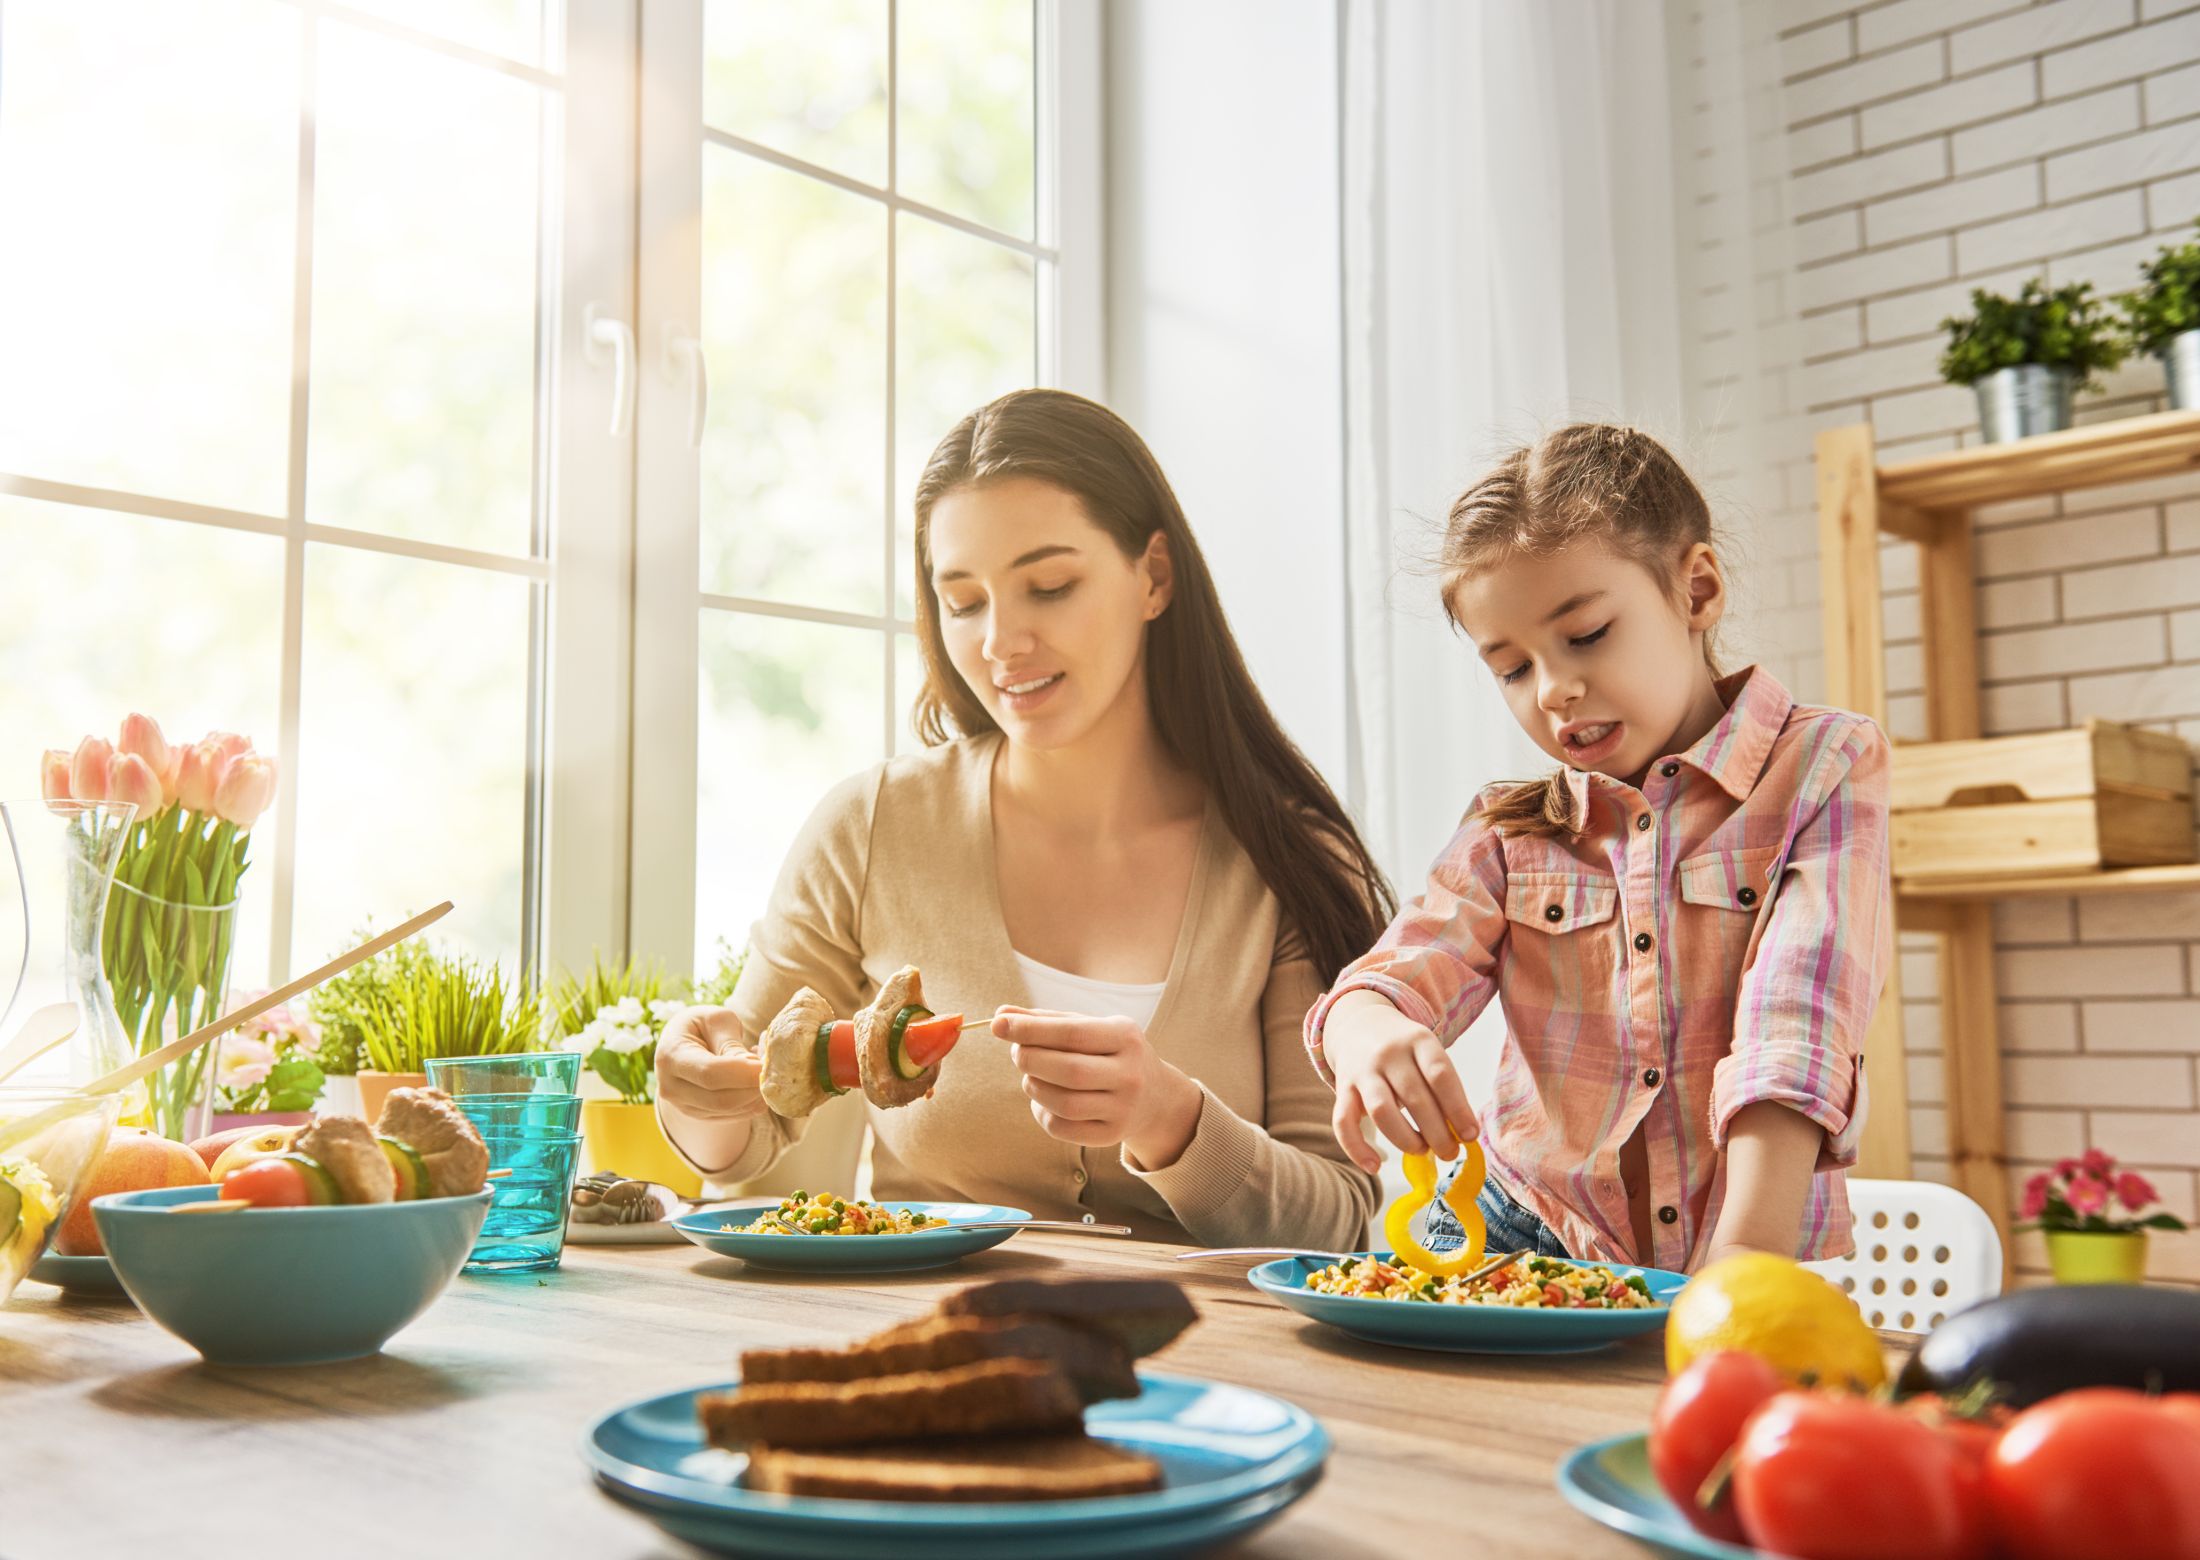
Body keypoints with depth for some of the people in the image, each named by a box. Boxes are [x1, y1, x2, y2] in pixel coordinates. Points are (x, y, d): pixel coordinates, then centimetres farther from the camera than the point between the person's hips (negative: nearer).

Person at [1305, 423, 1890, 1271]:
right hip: (1530, 1228, 2)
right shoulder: (1508, 832, 10)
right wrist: (1370, 1035, -30)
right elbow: (1398, 974, -5)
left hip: (1740, 1253, -2)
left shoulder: (1825, 768, -1)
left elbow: (1794, 1033, -15)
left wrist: (1744, 1261, -27)